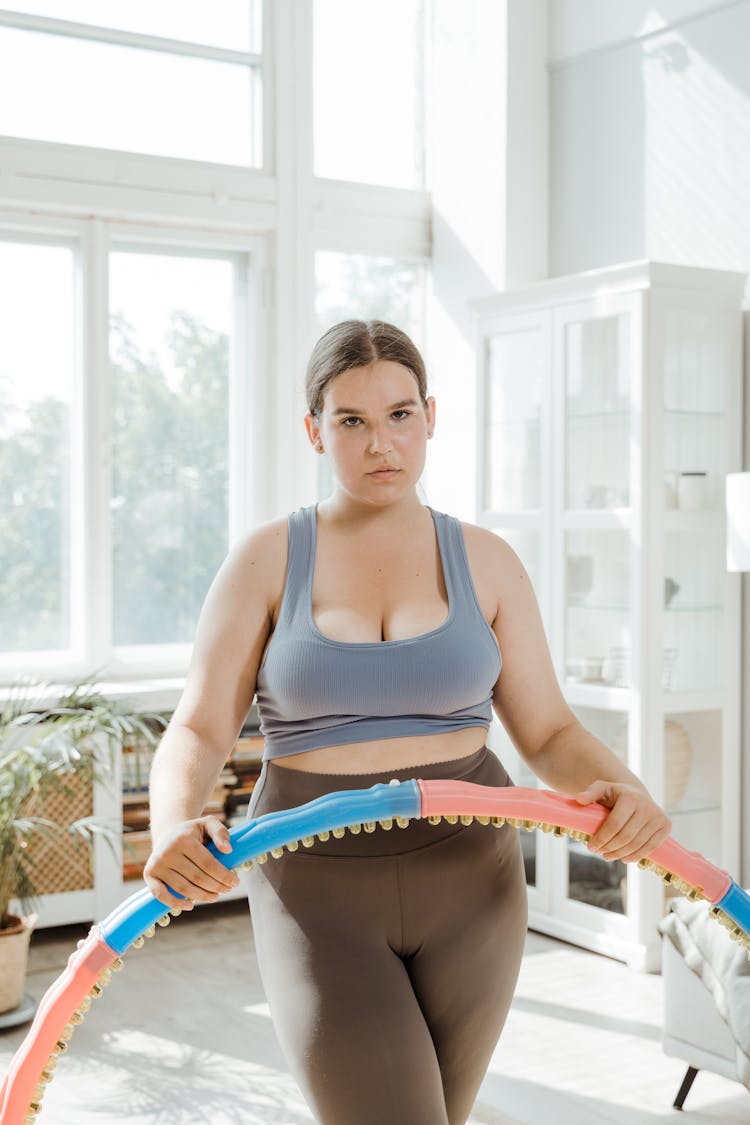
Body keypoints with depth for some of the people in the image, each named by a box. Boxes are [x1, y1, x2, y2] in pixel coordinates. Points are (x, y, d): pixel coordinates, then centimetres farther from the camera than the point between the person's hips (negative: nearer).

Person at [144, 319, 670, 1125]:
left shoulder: (484, 562, 2)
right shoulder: (267, 560, -3)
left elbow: (550, 734, 1)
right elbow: (198, 732, -8)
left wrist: (619, 789, -21)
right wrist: (174, 826, -29)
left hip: (465, 880, 3)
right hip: (320, 888, -2)